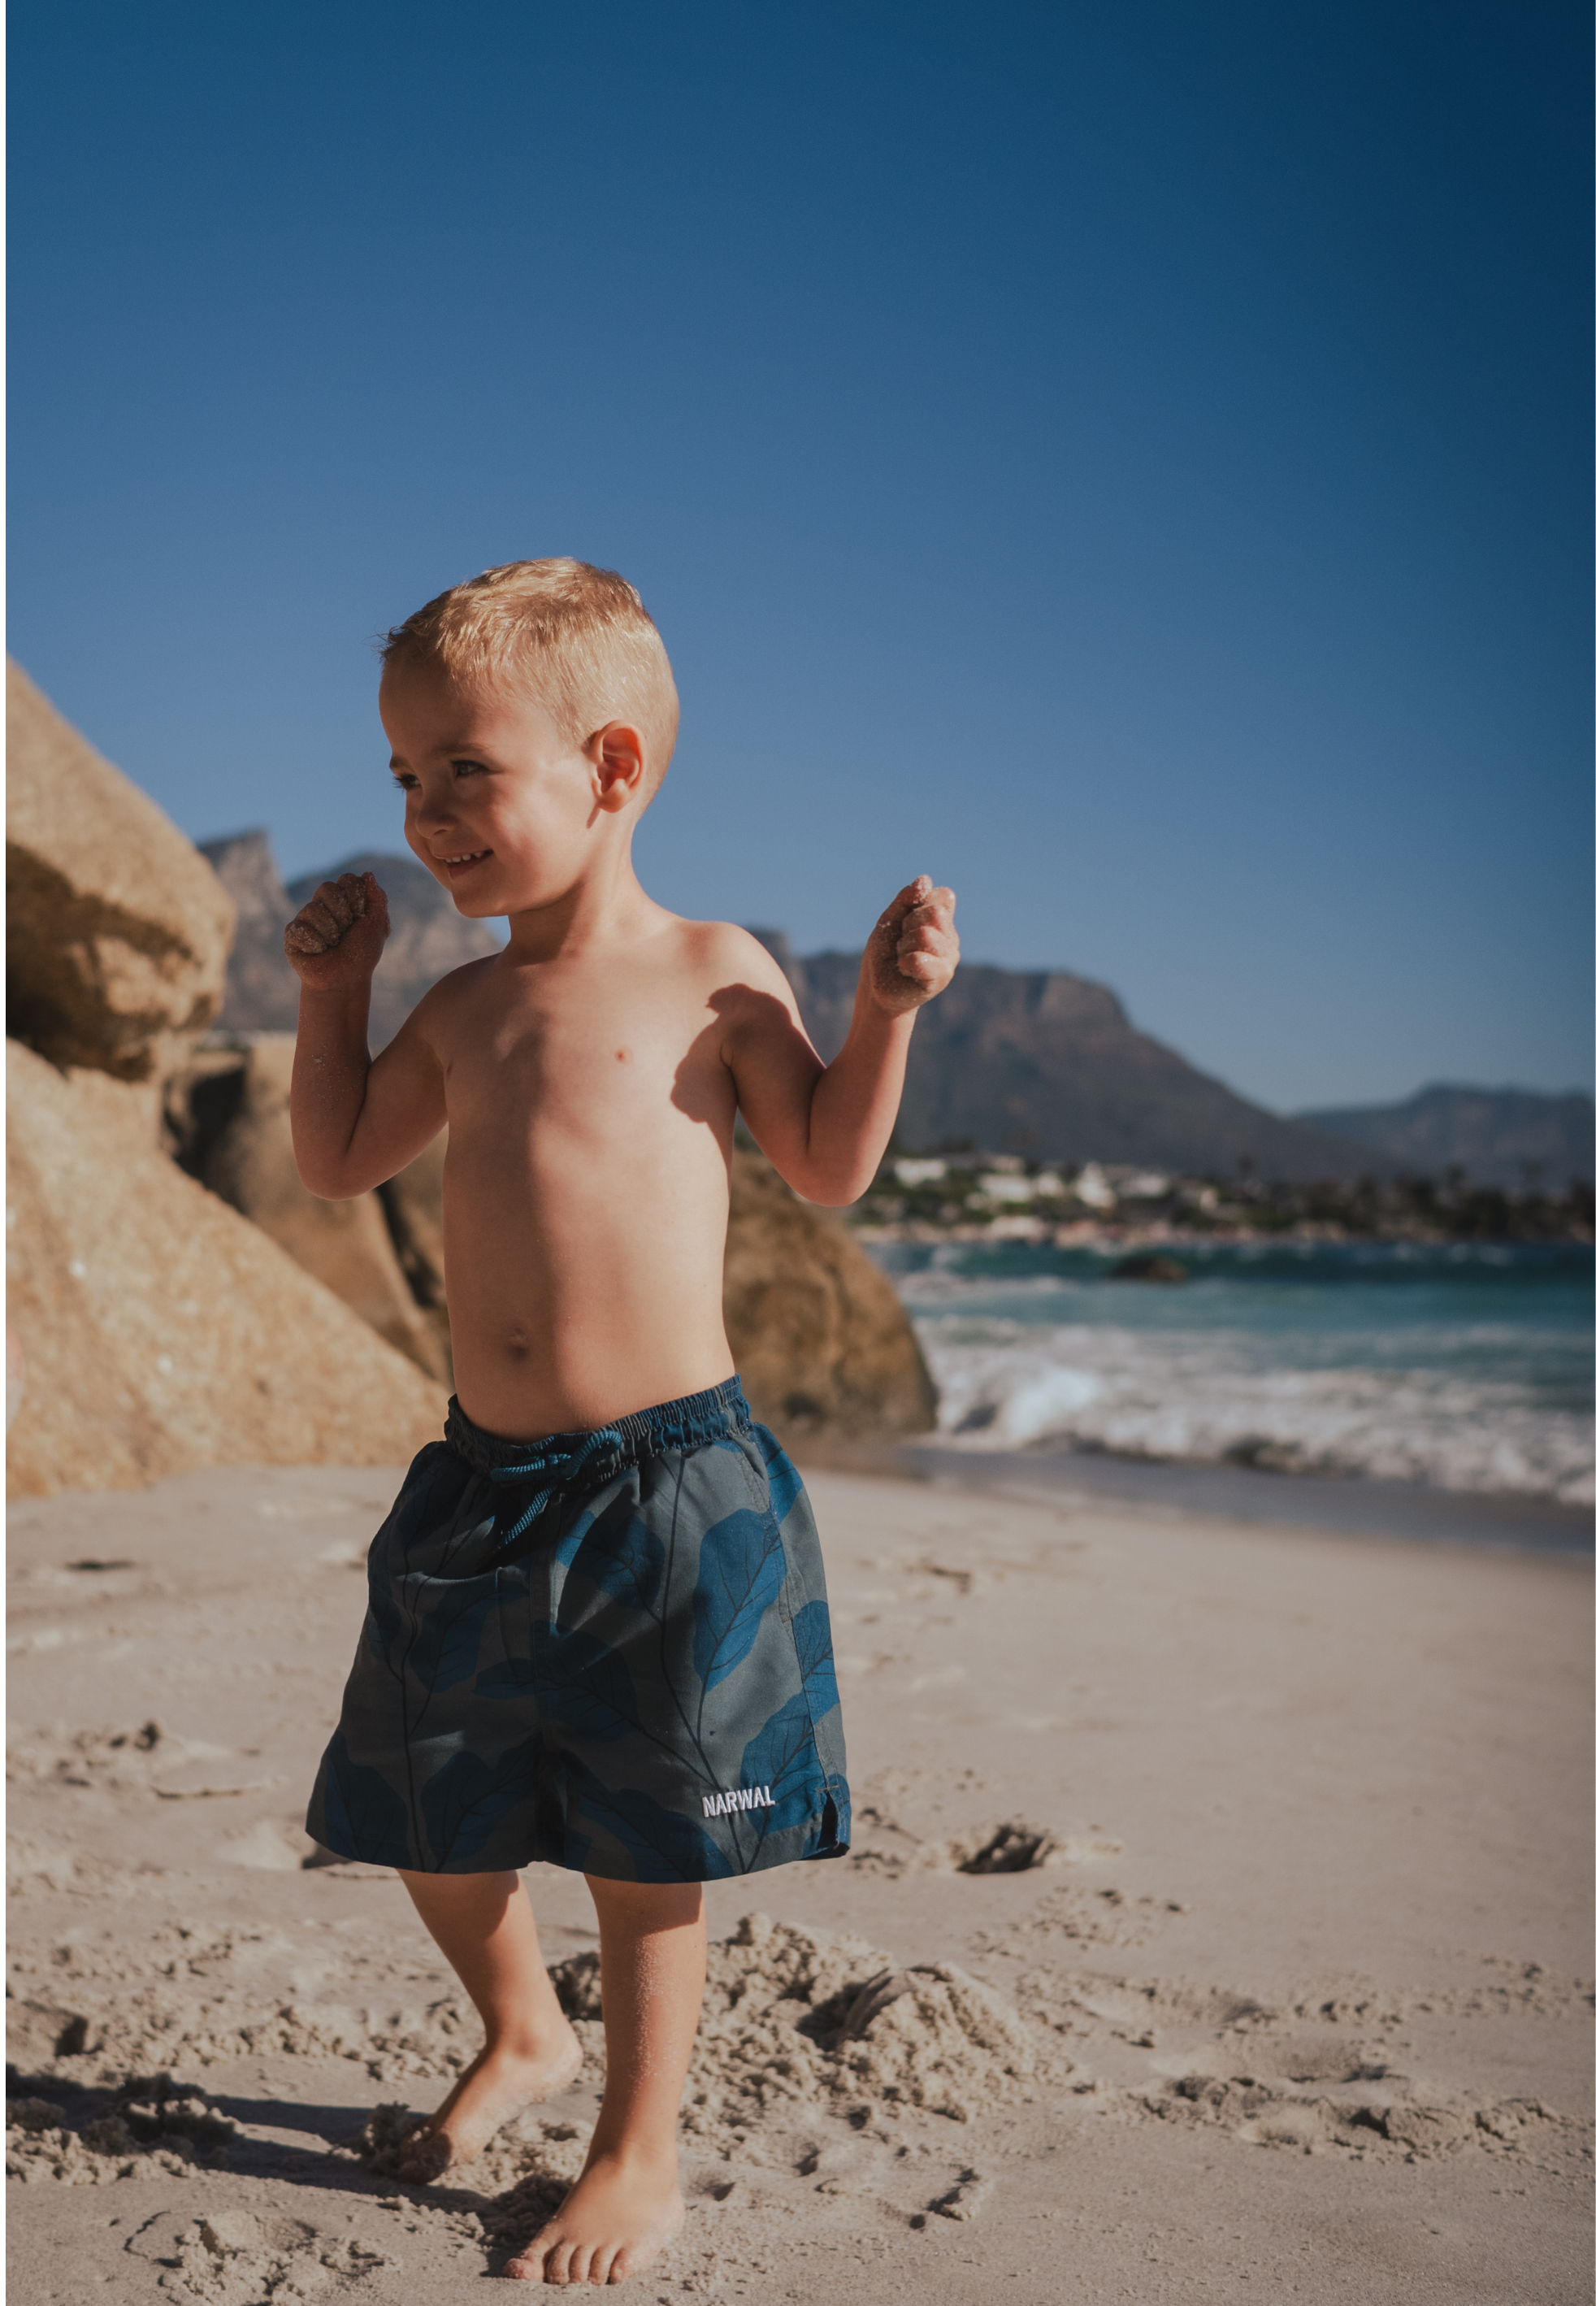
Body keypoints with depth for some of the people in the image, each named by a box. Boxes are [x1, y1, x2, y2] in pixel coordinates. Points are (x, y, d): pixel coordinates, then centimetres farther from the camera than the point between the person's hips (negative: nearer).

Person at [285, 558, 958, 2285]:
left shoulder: (712, 972, -2)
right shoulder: (465, 1006, 11)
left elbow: (829, 1167, 6)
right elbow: (338, 1165, 23)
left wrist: (886, 1006, -6)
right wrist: (331, 991, 16)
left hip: (672, 1480, -5)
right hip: (482, 1481, 6)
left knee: (645, 1852, 5)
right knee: (423, 1819, 15)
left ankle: (642, 2151, 26)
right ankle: (522, 2035, 44)